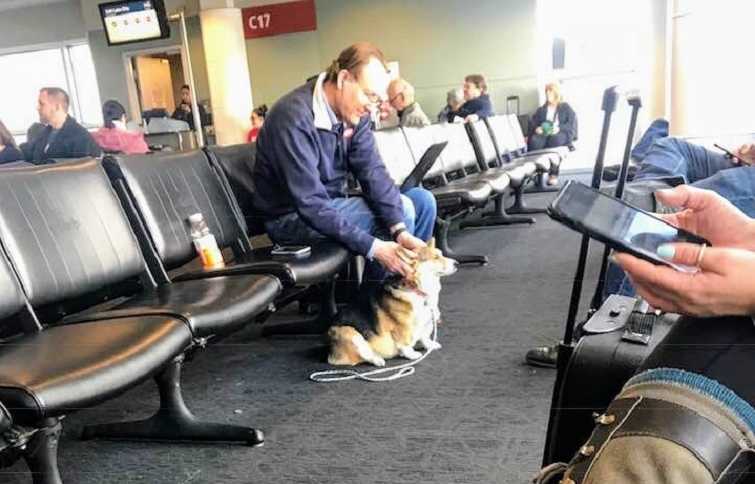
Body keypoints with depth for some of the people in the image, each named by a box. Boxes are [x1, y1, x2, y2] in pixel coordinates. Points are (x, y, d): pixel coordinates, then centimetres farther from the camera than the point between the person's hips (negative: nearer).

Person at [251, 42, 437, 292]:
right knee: (402, 208, -20)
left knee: (422, 200, -1)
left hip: (332, 204, 8)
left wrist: (401, 230, -26)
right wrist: (374, 247, -35)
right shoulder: (293, 117, -28)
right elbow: (310, 205, -32)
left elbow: (372, 171, -12)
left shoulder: (353, 111, -4)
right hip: (294, 217, -8)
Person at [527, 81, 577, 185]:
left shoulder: (566, 108, 17)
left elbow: (572, 124, 2)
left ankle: (553, 174, -41)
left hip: (561, 135, -3)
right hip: (543, 134, 3)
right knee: (534, 141, -36)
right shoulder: (541, 110, 27)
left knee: (554, 139, -41)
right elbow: (532, 123, 14)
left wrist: (559, 128, -17)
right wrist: (536, 128, -11)